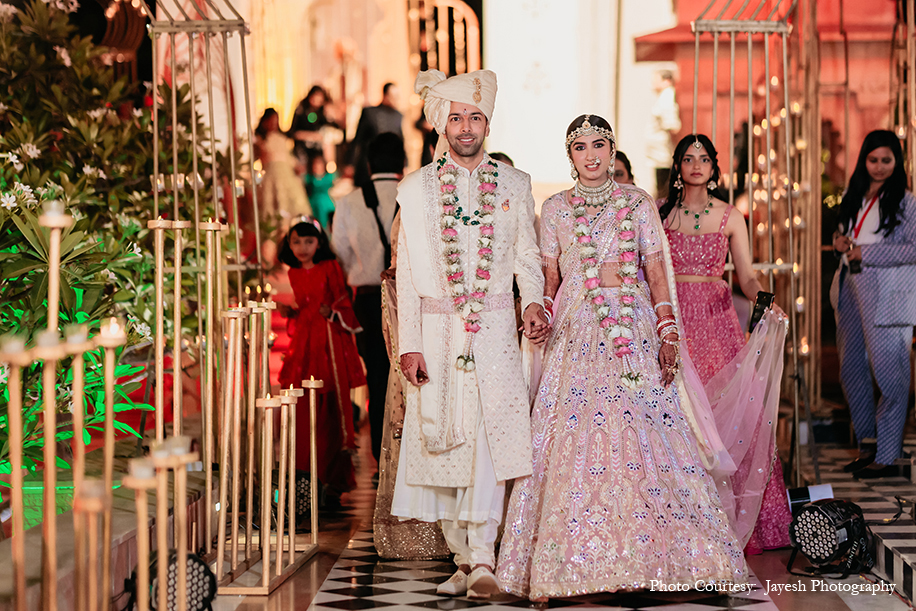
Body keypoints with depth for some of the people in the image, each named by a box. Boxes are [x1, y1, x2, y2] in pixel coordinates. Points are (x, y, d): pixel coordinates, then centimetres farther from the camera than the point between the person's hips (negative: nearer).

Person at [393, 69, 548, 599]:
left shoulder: (515, 185, 9)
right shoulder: (417, 188, 6)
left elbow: (527, 257, 13)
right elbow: (408, 272, 5)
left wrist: (532, 302, -7)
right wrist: (409, 344, -2)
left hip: (496, 328, 0)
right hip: (438, 328, 0)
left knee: (494, 429, -15)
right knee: (445, 440, 0)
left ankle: (482, 555, -17)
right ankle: (463, 558, 10)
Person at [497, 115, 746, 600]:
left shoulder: (638, 203, 8)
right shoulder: (555, 209, 9)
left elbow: (657, 272, 6)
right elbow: (549, 279, 11)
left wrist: (668, 335, -2)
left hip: (635, 330, 0)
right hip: (576, 336, 0)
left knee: (638, 435, -5)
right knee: (576, 436, -6)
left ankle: (641, 555, 2)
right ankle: (574, 560, 0)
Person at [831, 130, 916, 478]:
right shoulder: (855, 198, 14)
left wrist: (866, 252, -15)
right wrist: (840, 241, 3)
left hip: (887, 296, -7)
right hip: (851, 290, 7)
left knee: (888, 373, -5)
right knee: (851, 369, 9)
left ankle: (887, 457, 1)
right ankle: (866, 445, 21)